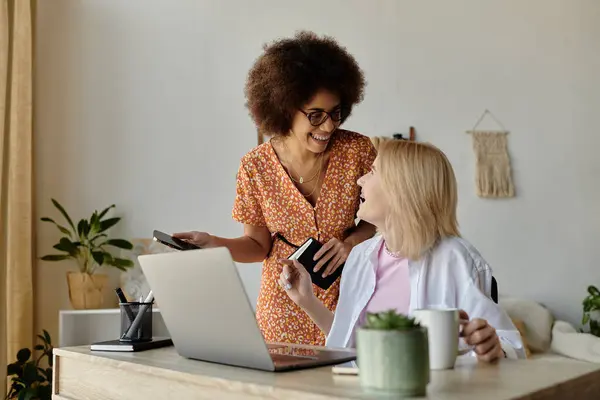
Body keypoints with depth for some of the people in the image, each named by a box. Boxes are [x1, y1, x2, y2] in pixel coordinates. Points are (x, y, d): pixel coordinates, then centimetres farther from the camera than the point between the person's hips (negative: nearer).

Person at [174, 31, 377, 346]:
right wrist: (213, 244, -19)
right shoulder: (256, 167, -11)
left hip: (346, 302, 0)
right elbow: (259, 244, -2)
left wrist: (352, 241, -15)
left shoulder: (357, 151, -11)